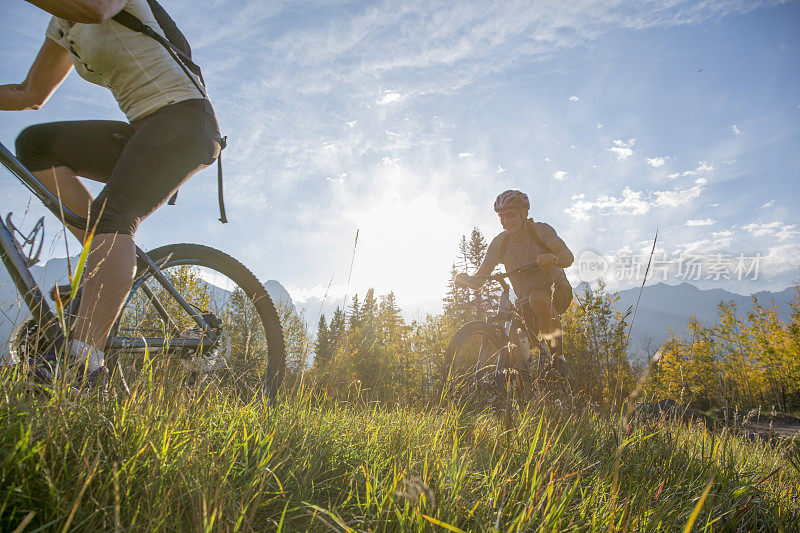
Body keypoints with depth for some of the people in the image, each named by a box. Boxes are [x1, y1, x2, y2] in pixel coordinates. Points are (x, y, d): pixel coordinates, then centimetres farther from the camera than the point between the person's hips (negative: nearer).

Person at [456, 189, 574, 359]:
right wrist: (466, 279, -33)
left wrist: (552, 259, -53)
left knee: (538, 298, -38)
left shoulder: (541, 230, -14)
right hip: (526, 301, 3)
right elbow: (479, 280, -10)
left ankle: (557, 351, -22)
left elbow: (568, 256, -29)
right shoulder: (499, 243, -8)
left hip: (555, 290, -2)